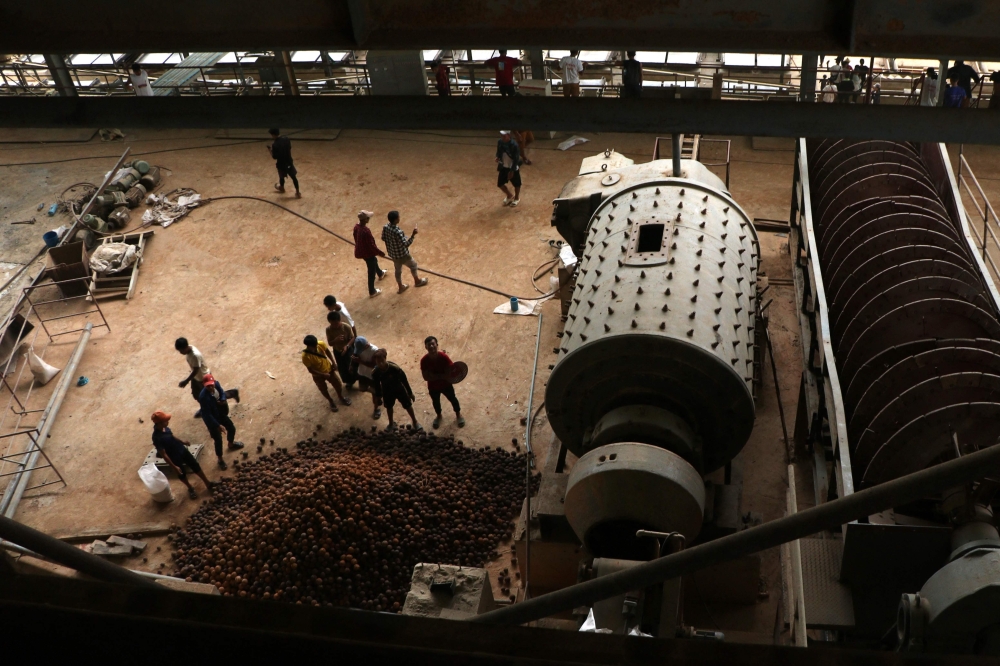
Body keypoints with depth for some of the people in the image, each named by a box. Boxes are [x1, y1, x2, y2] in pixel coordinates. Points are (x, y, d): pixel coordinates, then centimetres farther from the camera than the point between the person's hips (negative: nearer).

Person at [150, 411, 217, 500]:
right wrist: (174, 467, -23)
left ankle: (208, 483, 34)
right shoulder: (157, 437, -33)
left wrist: (182, 442, 25)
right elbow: (163, 454, -27)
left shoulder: (165, 428, -11)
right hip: (175, 457, -6)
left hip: (182, 450, 6)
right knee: (182, 474, 18)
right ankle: (190, 488, 45)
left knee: (195, 466, 17)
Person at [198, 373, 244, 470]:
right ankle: (220, 459, 31)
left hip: (221, 413, 7)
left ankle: (231, 444, 58)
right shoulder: (203, 397, -38)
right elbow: (207, 414, -31)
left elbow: (222, 393, 3)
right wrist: (217, 425, -28)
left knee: (232, 428, 25)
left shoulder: (216, 384, -19)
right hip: (211, 419, -7)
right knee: (218, 440, 6)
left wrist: (222, 400, -20)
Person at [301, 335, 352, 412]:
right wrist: (323, 374, -23)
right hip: (318, 375, -3)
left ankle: (341, 397, 51)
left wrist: (333, 362, -9)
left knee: (338, 385, 19)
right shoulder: (305, 356, -37)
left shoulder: (321, 344, -26)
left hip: (329, 370, 3)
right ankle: (331, 402, 51)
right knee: (324, 390, 21)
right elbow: (311, 370, -24)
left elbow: (328, 352, -3)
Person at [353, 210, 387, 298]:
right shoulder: (366, 231, -36)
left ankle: (380, 274, 67)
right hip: (368, 253, -9)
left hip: (361, 251, 9)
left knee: (374, 261, 37)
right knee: (371, 271, 11)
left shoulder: (356, 227, -11)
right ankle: (372, 292, 26)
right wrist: (381, 253, -13)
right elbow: (371, 245, -27)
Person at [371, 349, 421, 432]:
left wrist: (410, 393, -10)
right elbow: (376, 385, -7)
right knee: (389, 407, 25)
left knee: (408, 406, 16)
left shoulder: (395, 368, -36)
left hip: (399, 389, -2)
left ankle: (415, 422, 41)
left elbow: (404, 381, -21)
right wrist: (379, 396, 6)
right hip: (387, 392, 2)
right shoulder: (375, 373, -28)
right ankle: (391, 424, 53)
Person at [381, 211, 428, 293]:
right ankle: (417, 281, 44)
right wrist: (413, 235, -35)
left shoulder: (385, 227, -13)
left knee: (398, 270, 26)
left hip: (392, 254, 7)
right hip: (402, 255, -7)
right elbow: (406, 244, -33)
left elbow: (383, 238, 4)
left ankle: (401, 287, 43)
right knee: (413, 265, 22)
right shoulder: (398, 232, -37)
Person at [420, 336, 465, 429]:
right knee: (435, 402, 25)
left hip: (446, 384, 0)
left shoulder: (443, 357, -26)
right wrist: (442, 376, -33)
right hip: (433, 387, 1)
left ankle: (458, 414, 49)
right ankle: (438, 416, 54)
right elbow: (426, 377, -26)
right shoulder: (424, 360, -26)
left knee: (452, 399, 21)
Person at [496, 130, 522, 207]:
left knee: (516, 184, 11)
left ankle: (517, 198, 39)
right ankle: (509, 196, 35)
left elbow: (516, 159, -20)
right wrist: (498, 158, -12)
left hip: (513, 168, -5)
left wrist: (512, 171, -21)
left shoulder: (514, 145, -24)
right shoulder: (500, 142, -7)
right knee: (500, 184, 7)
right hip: (503, 167, 5)